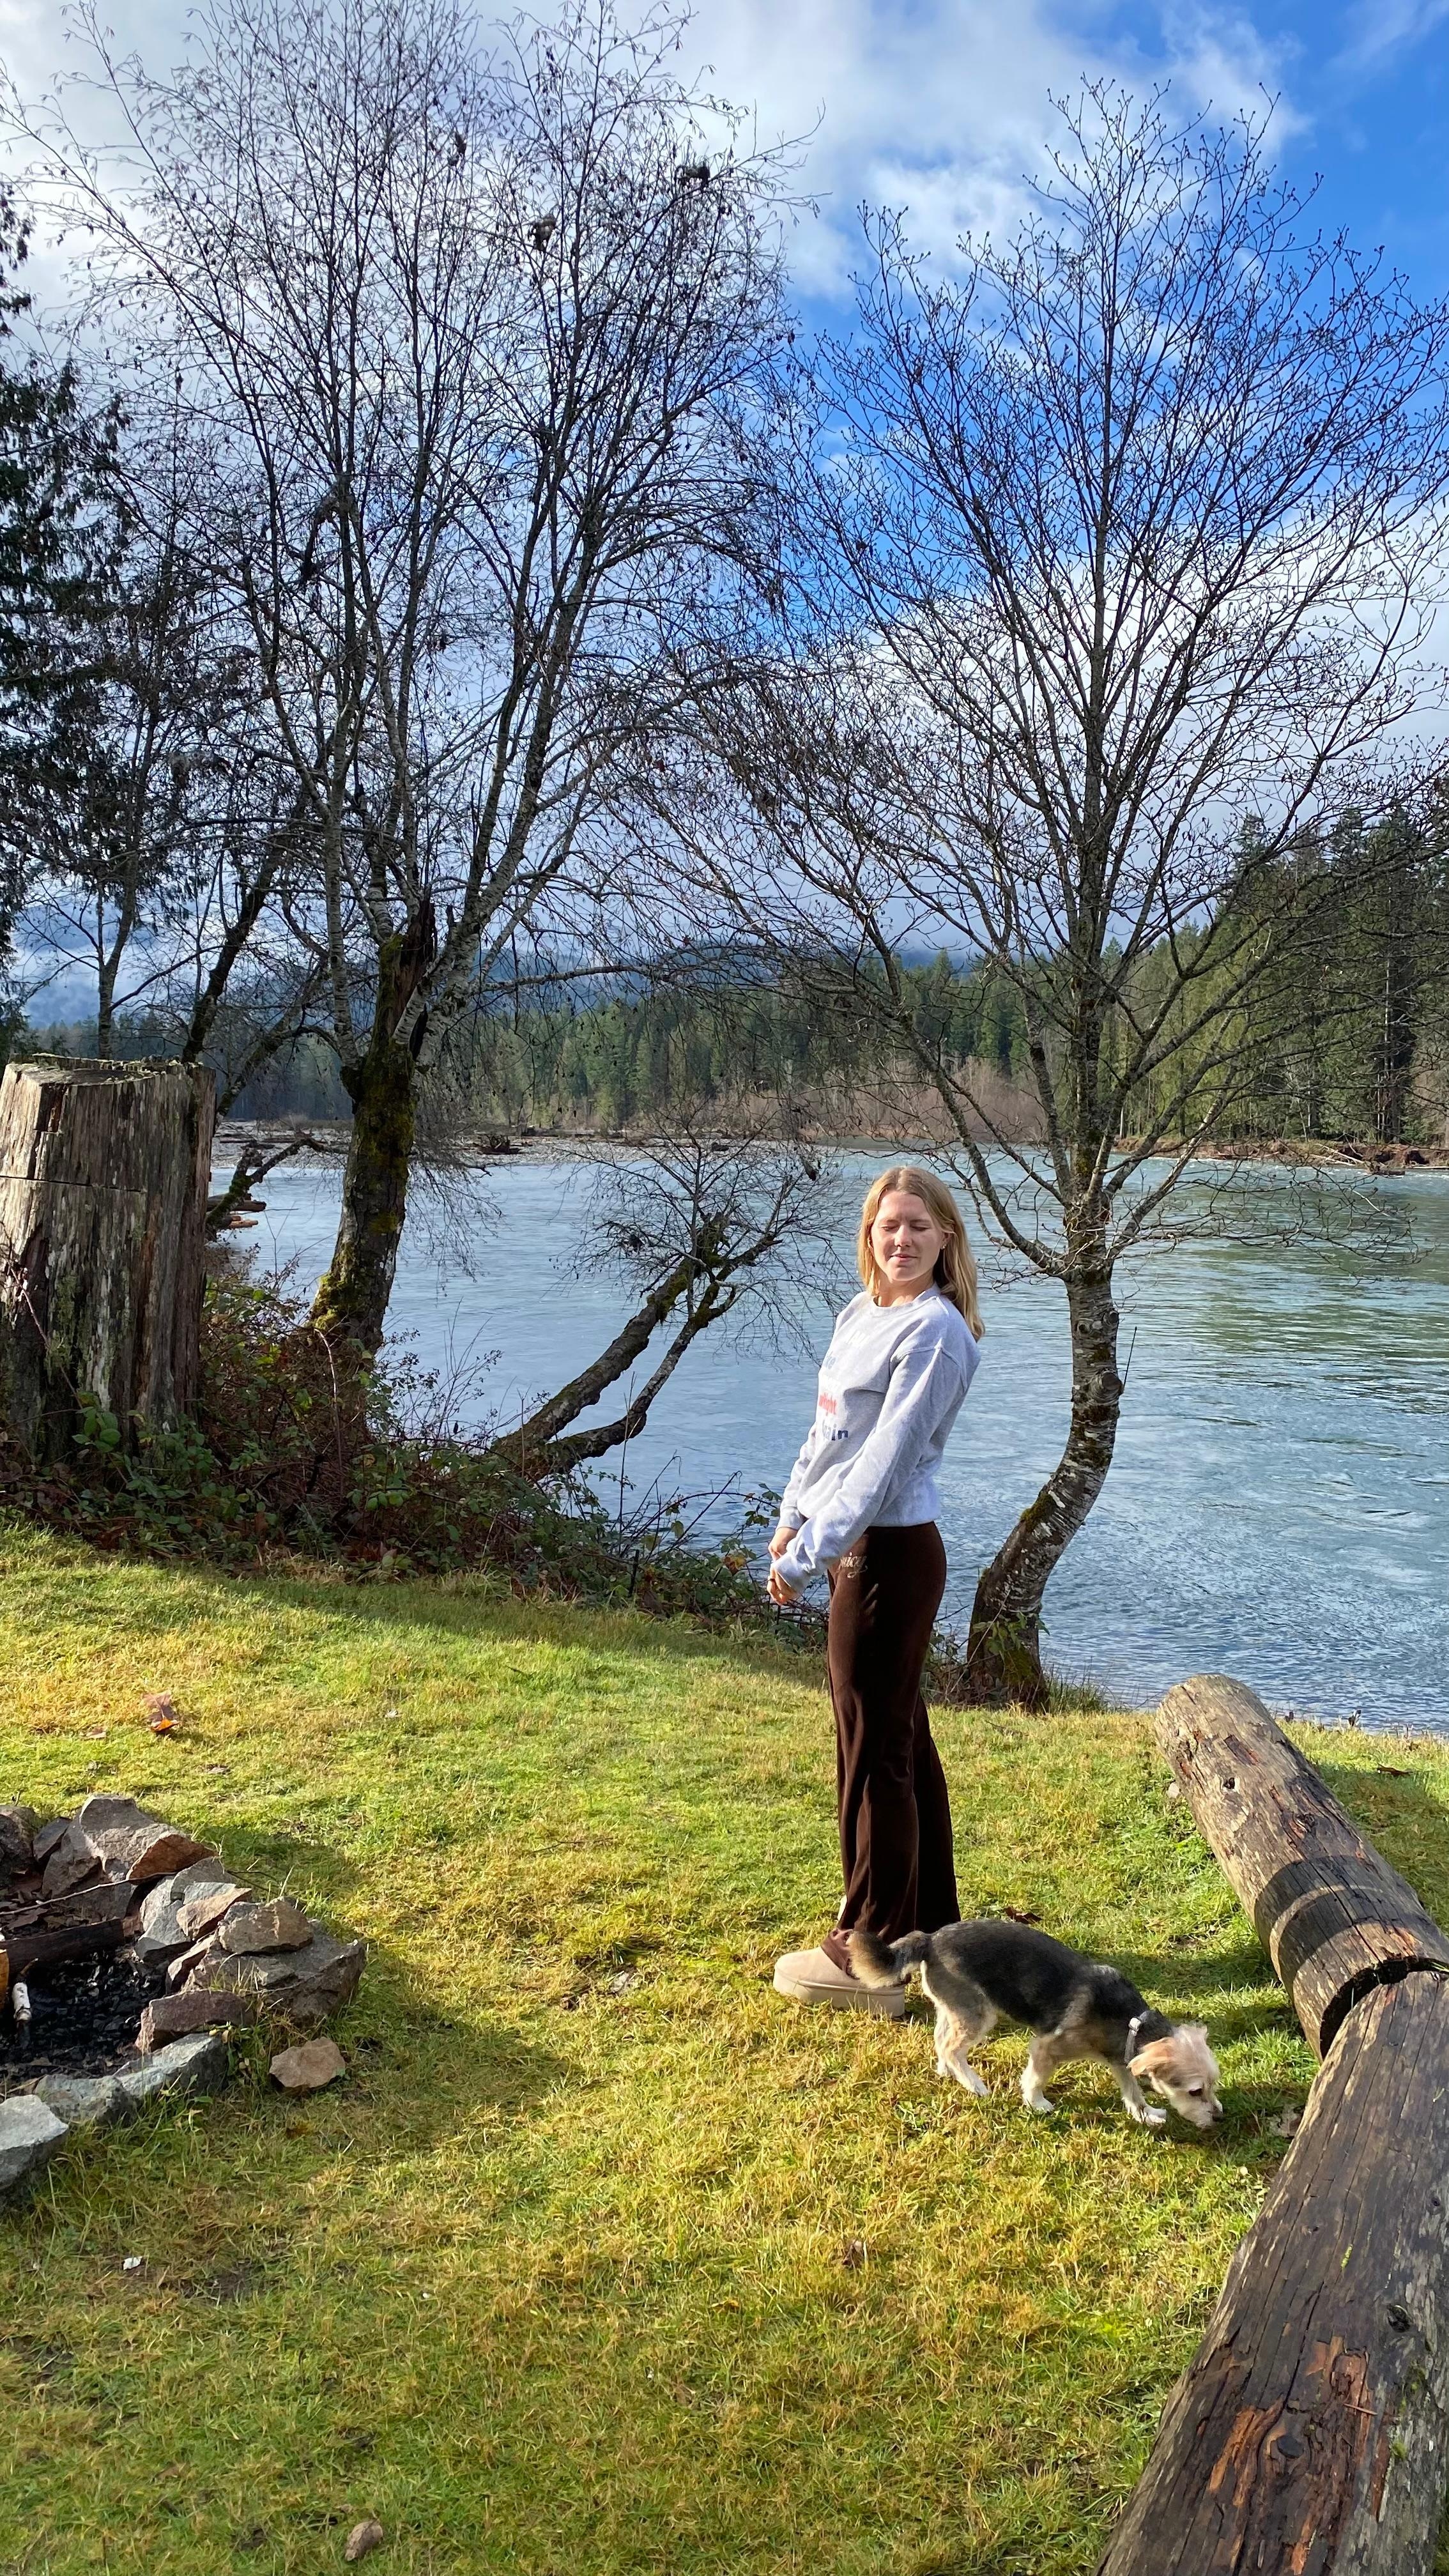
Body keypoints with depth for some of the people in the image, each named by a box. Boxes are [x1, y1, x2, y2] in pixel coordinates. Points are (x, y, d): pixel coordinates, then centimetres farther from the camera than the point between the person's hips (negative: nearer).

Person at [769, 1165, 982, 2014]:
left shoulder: (934, 1332, -17)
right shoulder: (862, 1314, 10)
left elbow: (885, 1459, -22)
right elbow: (826, 1432, 17)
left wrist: (810, 1557, -22)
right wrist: (794, 1518, 10)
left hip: (891, 1554, -9)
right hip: (860, 1548, 9)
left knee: (874, 1751, 0)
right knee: (904, 1738, 20)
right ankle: (929, 1920, 36)